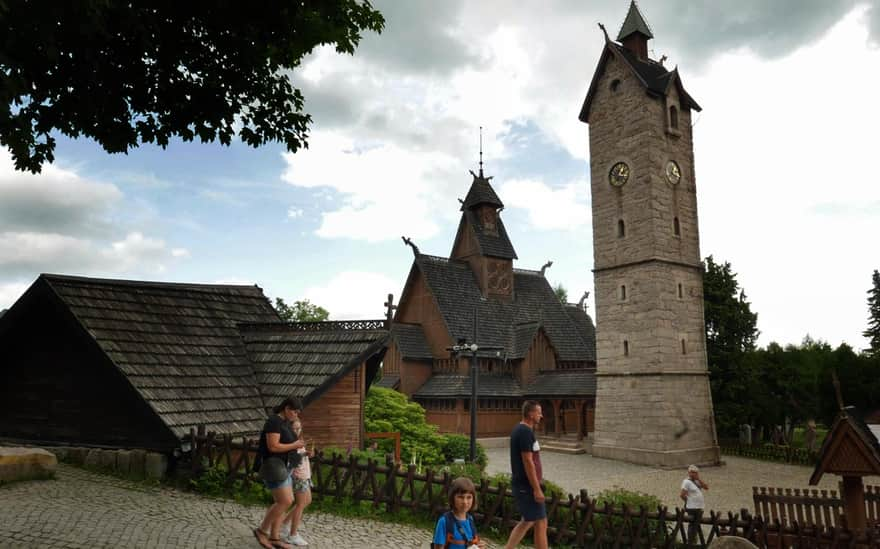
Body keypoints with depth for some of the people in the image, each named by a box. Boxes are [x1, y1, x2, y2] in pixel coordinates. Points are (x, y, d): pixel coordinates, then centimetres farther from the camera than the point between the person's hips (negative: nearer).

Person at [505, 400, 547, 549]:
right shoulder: (526, 432, -19)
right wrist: (537, 489, -20)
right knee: (541, 523, 0)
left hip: (520, 484, 10)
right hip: (527, 486, -10)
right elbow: (528, 462, -23)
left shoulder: (519, 429, 12)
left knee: (527, 521, 18)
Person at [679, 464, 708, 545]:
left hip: (699, 508, 8)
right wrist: (688, 501, -5)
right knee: (692, 525, -3)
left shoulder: (697, 481, 12)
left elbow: (706, 487, 1)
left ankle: (693, 541, 26)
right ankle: (690, 543, 5)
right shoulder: (687, 482, -12)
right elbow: (682, 495, -17)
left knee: (696, 525, 15)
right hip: (692, 508, -8)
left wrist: (699, 479, -4)